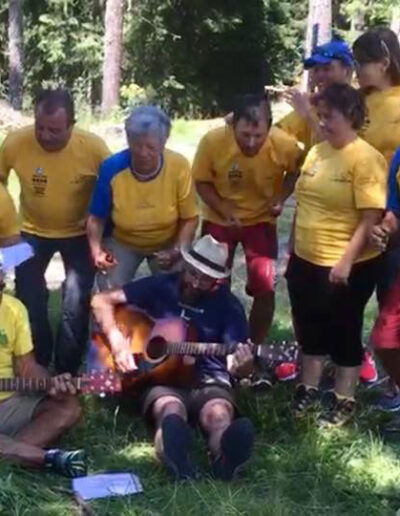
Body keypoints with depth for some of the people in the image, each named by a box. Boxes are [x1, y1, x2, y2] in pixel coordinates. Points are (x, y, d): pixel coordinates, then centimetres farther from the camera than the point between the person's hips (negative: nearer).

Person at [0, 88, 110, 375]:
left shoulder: (94, 146, -25)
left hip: (79, 233, -1)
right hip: (34, 232, 1)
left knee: (76, 309, -1)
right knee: (29, 305, 4)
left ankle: (66, 374, 20)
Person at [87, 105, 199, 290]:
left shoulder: (179, 167, -25)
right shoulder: (111, 168, -25)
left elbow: (189, 218, -13)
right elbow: (97, 219, -12)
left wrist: (177, 250, -29)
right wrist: (97, 250, -29)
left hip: (167, 243, 0)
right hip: (122, 242, 0)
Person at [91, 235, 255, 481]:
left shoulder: (229, 306, 3)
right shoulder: (161, 286, 5)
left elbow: (237, 367, -1)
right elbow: (102, 300, 3)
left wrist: (242, 366, -28)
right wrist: (118, 340, -14)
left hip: (208, 380, 1)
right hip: (162, 376, -1)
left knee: (219, 415, -37)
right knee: (171, 411, -38)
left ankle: (226, 456, -73)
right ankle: (176, 456, -74)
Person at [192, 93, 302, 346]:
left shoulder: (285, 144, -27)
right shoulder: (212, 141, -28)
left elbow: (296, 171, -3)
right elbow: (202, 182, -11)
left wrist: (281, 198, -18)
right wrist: (224, 210, -25)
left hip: (261, 220, 0)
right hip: (219, 219, 0)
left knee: (265, 288, -7)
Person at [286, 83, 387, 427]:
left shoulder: (365, 159, -16)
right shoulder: (317, 151, 6)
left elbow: (370, 219, -19)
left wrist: (346, 261, -23)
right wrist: (293, 249, 15)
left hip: (346, 266, -7)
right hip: (306, 259, 7)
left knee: (343, 331, 9)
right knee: (309, 327, 18)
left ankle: (344, 399, 25)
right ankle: (308, 388, 36)